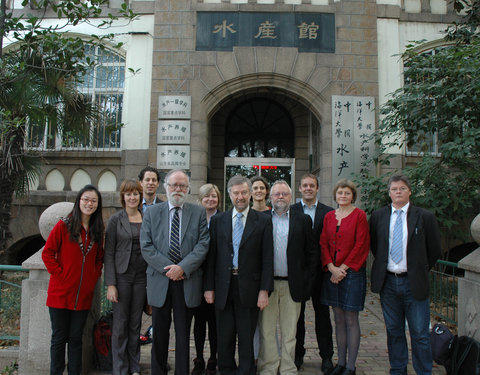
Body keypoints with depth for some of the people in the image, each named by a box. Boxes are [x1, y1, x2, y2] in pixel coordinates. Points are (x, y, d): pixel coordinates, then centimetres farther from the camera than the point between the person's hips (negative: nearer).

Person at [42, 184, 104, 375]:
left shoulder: (97, 230, 6)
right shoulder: (64, 225, -5)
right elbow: (47, 253, -5)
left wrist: (94, 277, 3)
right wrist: (59, 274, -11)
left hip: (83, 294, 3)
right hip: (61, 293, -3)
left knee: (76, 338, 12)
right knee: (59, 338, 8)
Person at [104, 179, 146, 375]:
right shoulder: (116, 220, -3)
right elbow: (109, 253, -5)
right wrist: (110, 284, -10)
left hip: (141, 277, 3)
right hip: (122, 276, -3)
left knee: (136, 324, 12)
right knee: (120, 324, 4)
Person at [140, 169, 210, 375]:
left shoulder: (199, 213, 4)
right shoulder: (152, 212, 5)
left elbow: (203, 244, -4)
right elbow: (146, 246, -2)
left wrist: (183, 268, -15)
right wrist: (168, 268, -12)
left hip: (188, 282, 0)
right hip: (160, 282, 1)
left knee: (184, 335, 11)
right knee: (159, 334, 12)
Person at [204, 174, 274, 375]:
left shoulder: (263, 221, 0)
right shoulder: (217, 220, 6)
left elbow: (267, 258, -3)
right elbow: (211, 256, 5)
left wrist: (264, 290, -8)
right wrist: (209, 287, 0)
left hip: (249, 288, -1)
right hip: (223, 287, 2)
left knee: (247, 339, 9)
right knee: (225, 338, 13)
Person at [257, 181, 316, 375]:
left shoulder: (303, 220, 5)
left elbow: (312, 253, 5)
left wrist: (306, 281, -1)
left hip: (292, 285, 0)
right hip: (267, 284, 0)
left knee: (289, 332, 11)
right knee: (266, 331, 8)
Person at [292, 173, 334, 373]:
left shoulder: (328, 212, 4)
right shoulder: (291, 211, 2)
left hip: (319, 269, 0)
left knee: (322, 313, 9)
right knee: (297, 313, 10)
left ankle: (327, 356, 22)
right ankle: (297, 354, 25)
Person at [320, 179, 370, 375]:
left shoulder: (359, 215, -4)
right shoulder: (329, 216, 9)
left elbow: (361, 245, -10)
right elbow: (323, 243, 6)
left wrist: (343, 268, -12)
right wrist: (332, 268, -7)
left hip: (352, 273, -4)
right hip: (332, 273, 4)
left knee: (351, 320, 3)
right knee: (338, 319, 12)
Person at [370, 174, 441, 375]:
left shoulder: (425, 217, -2)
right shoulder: (378, 216, 5)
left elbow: (434, 250, 6)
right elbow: (373, 245, 16)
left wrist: (419, 270, 6)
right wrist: (384, 266, 10)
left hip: (414, 283, -2)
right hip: (388, 282, 2)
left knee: (420, 334, 3)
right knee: (394, 331, 14)